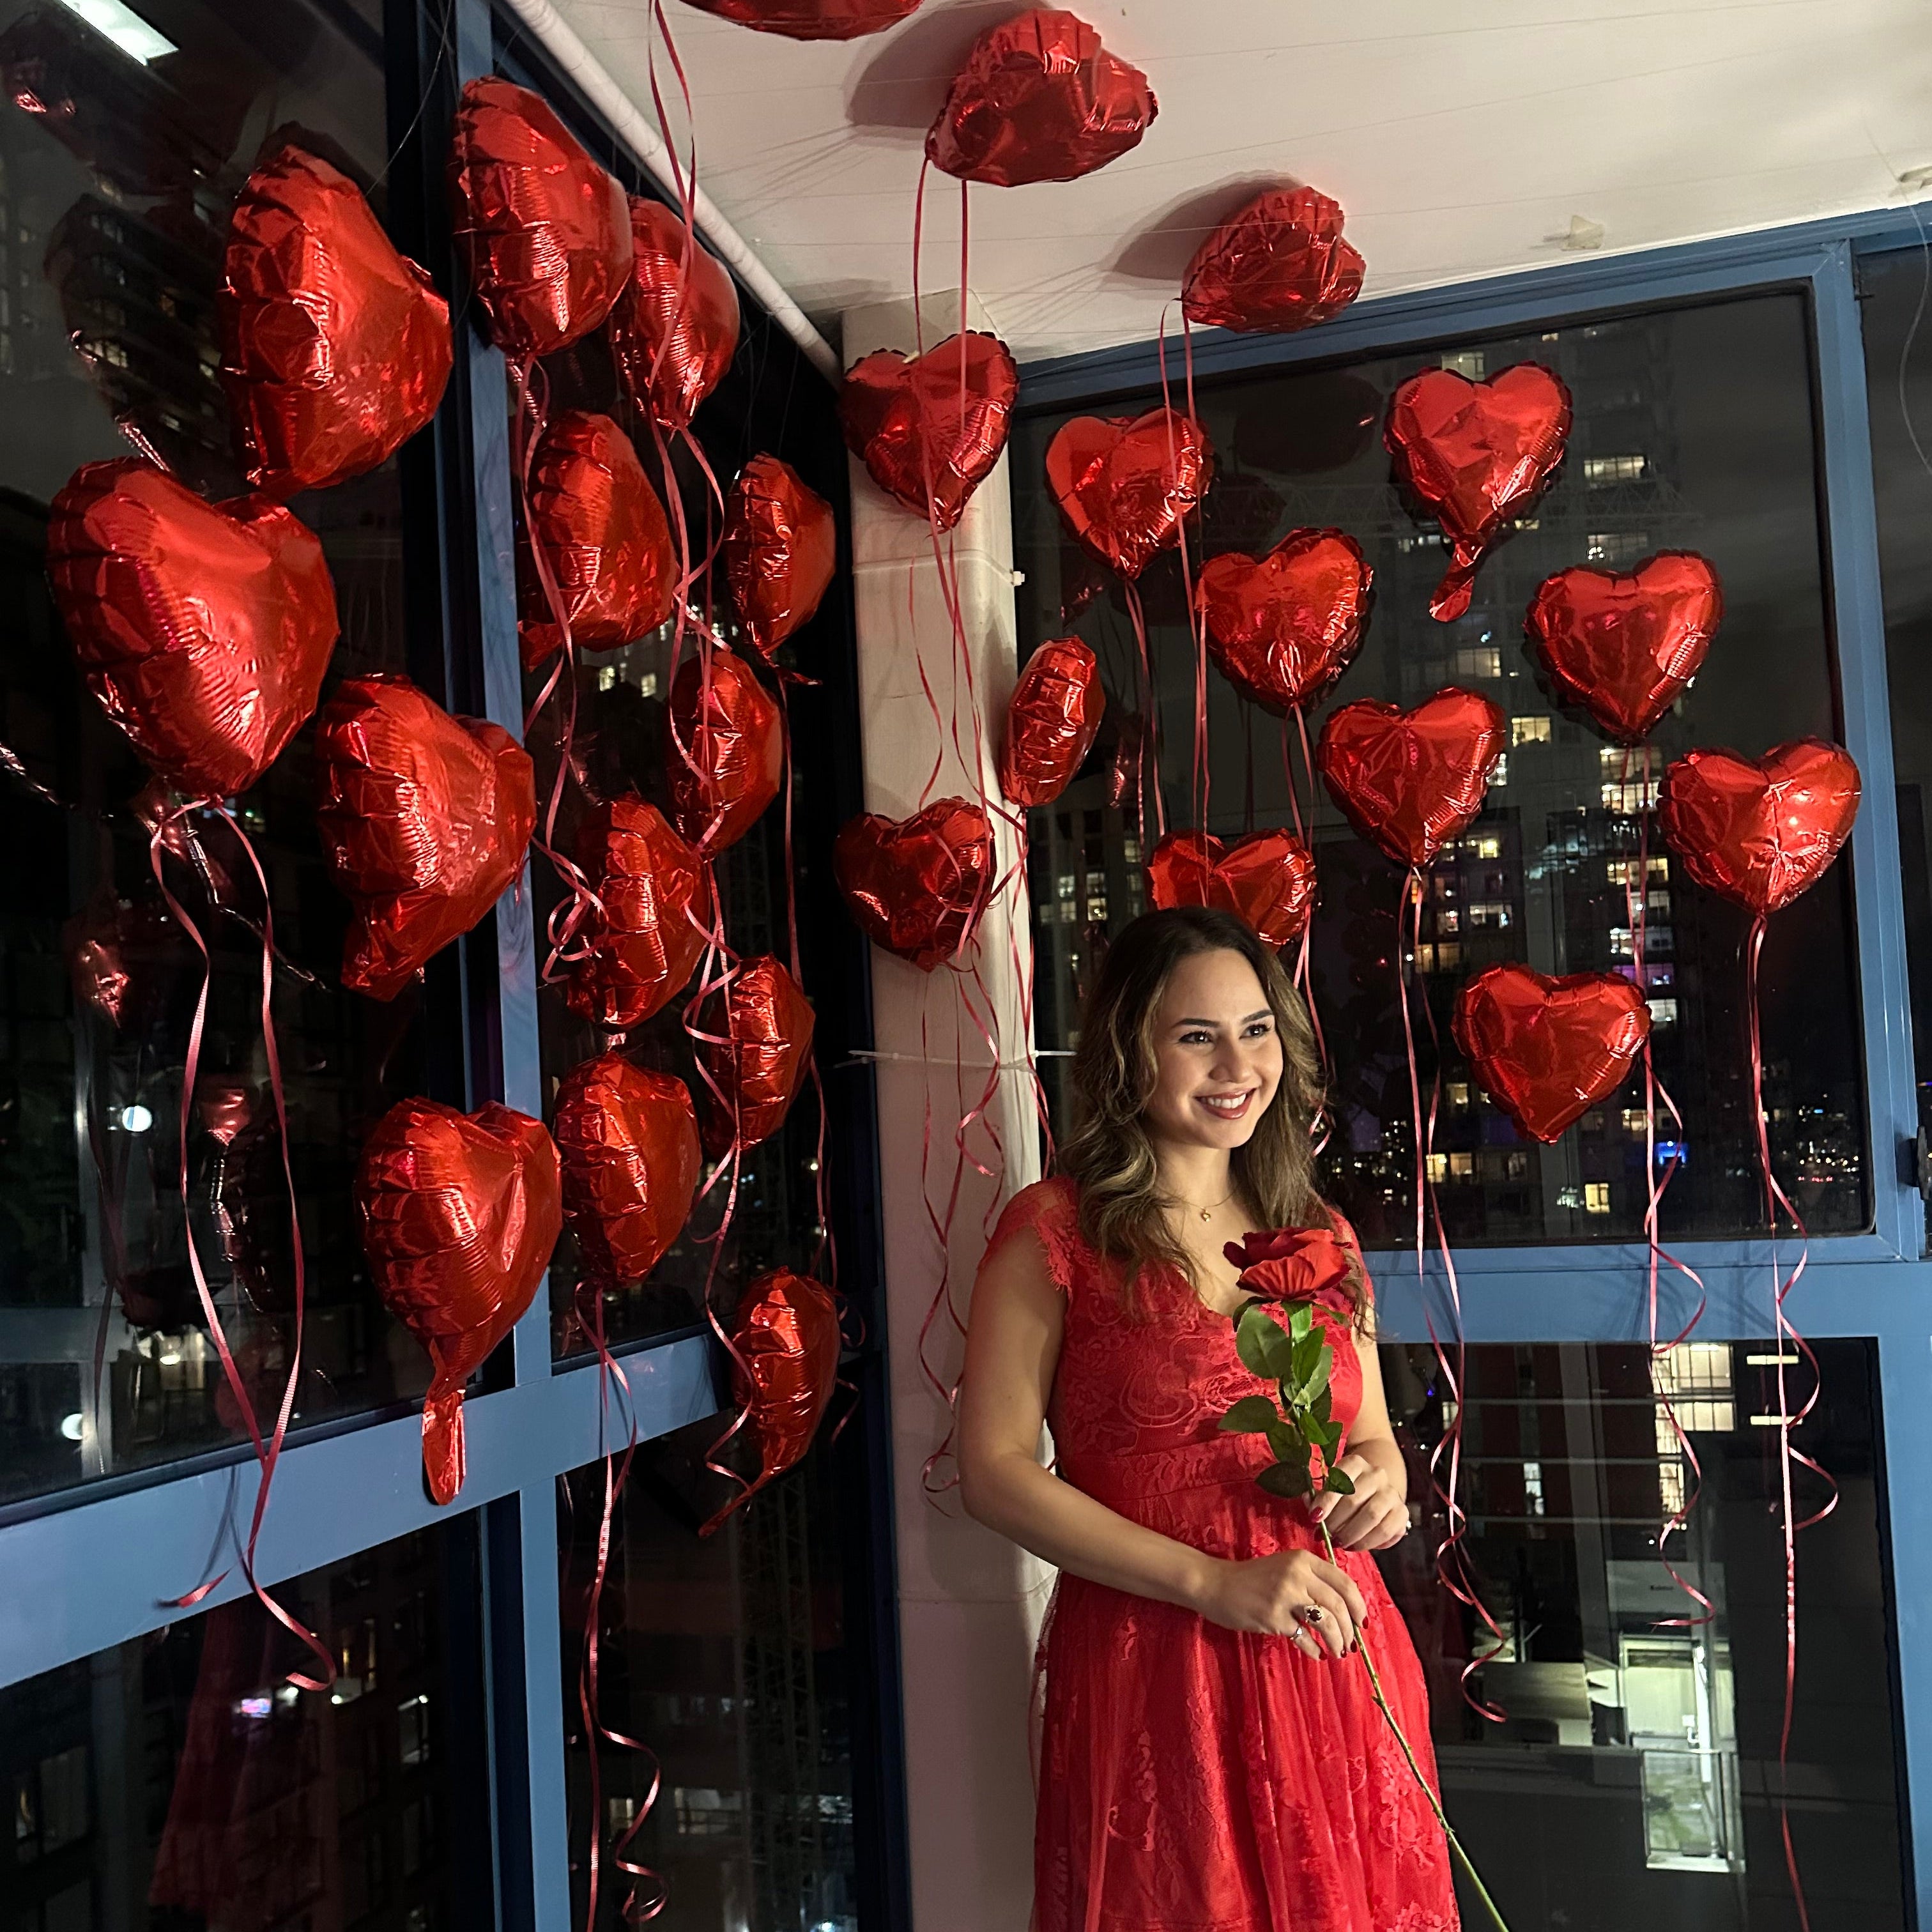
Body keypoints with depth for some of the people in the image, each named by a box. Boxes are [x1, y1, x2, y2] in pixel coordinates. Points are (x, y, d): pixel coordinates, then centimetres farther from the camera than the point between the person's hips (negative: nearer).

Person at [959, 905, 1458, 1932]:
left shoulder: (1319, 1233, 11)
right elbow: (994, 1471, -10)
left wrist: (1378, 1484, -7)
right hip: (1148, 1674, -4)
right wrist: (1215, 1583, -18)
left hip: (1337, 1665, 5)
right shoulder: (1056, 1230, -5)